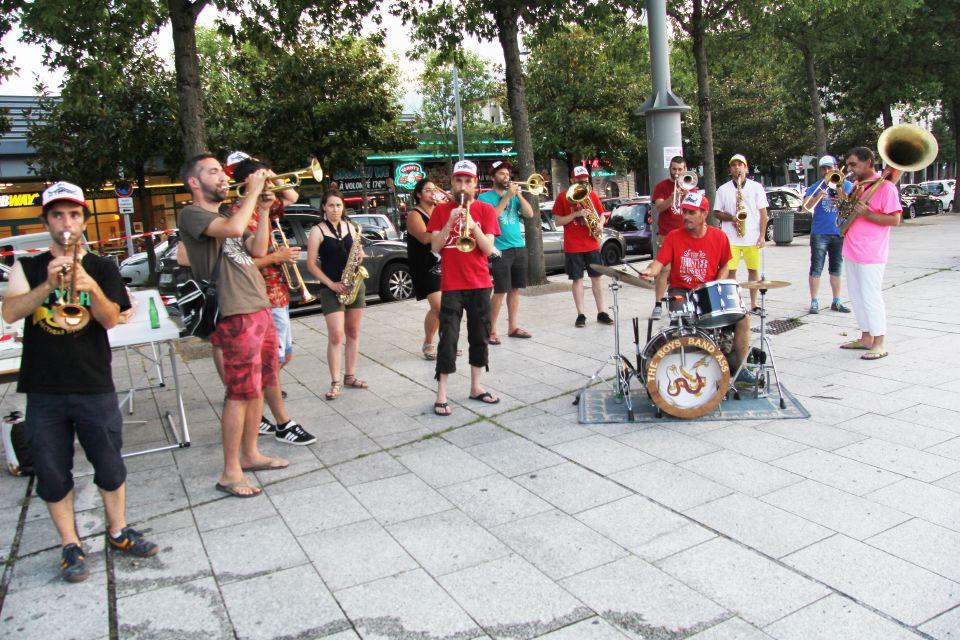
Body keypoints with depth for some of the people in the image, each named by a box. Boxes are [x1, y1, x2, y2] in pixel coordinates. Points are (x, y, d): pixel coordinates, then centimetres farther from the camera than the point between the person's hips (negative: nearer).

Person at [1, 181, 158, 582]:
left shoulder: (102, 268, 5)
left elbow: (111, 319, -8)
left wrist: (91, 288, -27)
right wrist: (49, 285, -27)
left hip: (94, 386, 0)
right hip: (44, 388, 1)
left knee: (110, 466, 6)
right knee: (52, 473, 6)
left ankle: (118, 531, 26)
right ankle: (70, 545, 21)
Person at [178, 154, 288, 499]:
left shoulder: (226, 213, 20)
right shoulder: (191, 214, -7)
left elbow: (258, 249, 12)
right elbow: (234, 229, -26)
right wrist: (253, 191, -14)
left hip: (260, 310, 9)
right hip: (236, 315, -9)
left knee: (257, 388, 14)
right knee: (240, 393, -5)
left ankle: (250, 454, 27)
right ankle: (230, 473, 5)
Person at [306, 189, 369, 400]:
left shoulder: (350, 226, 8)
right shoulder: (317, 231, -5)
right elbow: (311, 264, -7)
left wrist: (360, 254, -6)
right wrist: (331, 284, -15)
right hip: (331, 288, -5)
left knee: (353, 332, 8)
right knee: (336, 335, -9)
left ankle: (350, 376, 18)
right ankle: (335, 382, 0)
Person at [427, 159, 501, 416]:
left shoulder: (486, 210, 3)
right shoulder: (441, 210, 5)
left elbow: (488, 249, -6)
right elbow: (435, 247, -4)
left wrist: (473, 226, -22)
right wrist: (450, 222, -16)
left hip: (480, 284, 2)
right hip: (451, 284, -1)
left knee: (479, 337, 10)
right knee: (448, 339, -5)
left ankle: (476, 387, 23)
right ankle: (441, 395, 1)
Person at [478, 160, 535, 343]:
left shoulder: (514, 195, 14)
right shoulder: (485, 197, 0)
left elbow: (530, 214, 3)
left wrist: (518, 194, -7)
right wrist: (507, 196, -15)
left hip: (519, 247, 6)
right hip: (500, 250, -6)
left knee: (515, 289, 9)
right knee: (500, 292, -8)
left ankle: (513, 327, 17)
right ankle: (491, 330, 0)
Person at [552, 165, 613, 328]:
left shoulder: (592, 195, 7)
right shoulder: (563, 197, -2)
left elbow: (602, 215, 14)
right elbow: (558, 221, -4)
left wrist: (600, 224, -8)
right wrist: (576, 214, -17)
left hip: (592, 244, 3)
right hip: (573, 246, -3)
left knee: (596, 277, 4)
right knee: (577, 279, 1)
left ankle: (601, 313, 10)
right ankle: (580, 315, 7)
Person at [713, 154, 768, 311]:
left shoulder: (756, 187, 7)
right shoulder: (723, 189, 7)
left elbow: (763, 213, 4)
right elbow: (716, 212, 8)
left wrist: (762, 236, -3)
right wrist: (731, 218, -12)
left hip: (752, 238, 1)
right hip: (730, 239, 0)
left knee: (753, 270, 6)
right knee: (730, 271, -1)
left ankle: (753, 304, 17)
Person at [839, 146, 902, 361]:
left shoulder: (885, 186, -11)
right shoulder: (857, 185, 15)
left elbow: (895, 219, -16)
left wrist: (866, 214, -25)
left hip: (871, 254, -9)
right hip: (852, 252, 9)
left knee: (871, 298, -5)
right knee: (857, 296, 13)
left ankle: (879, 344, 3)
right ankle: (866, 338, 24)